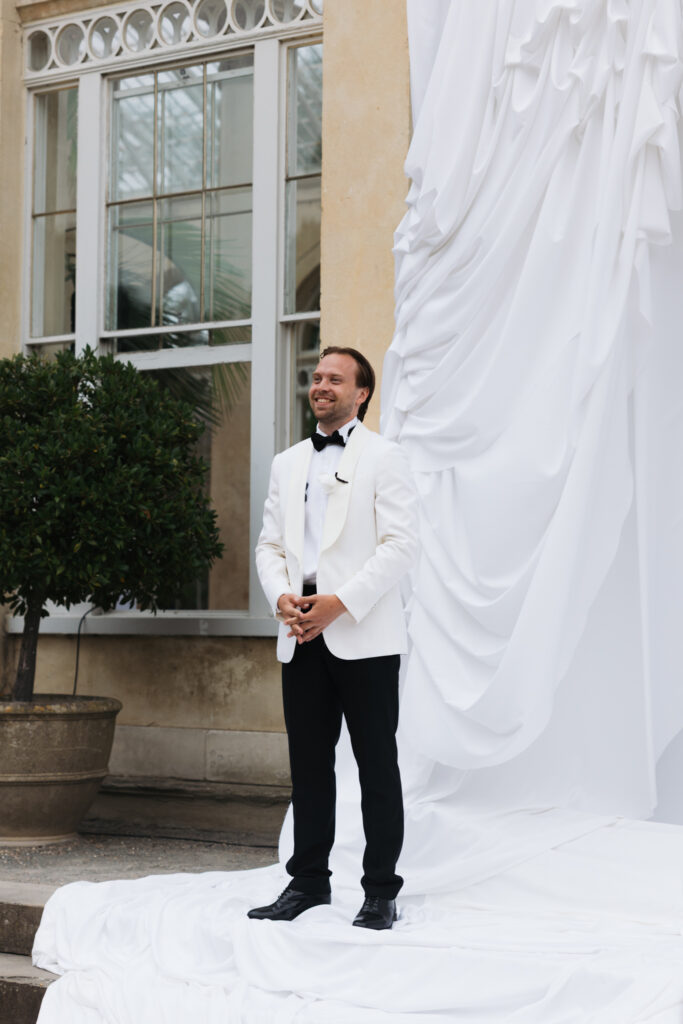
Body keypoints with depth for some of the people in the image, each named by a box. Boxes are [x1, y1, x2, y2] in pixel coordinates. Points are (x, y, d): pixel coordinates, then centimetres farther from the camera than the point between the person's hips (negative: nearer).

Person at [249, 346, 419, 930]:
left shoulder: (384, 458, 0)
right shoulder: (288, 464, 18)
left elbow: (401, 546, -9)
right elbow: (270, 544, 16)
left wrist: (339, 603, -16)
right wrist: (281, 596, -4)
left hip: (364, 635, -5)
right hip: (302, 637, 5)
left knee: (377, 764, 0)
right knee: (308, 762, 10)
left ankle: (381, 892, 7)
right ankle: (309, 881, 20)